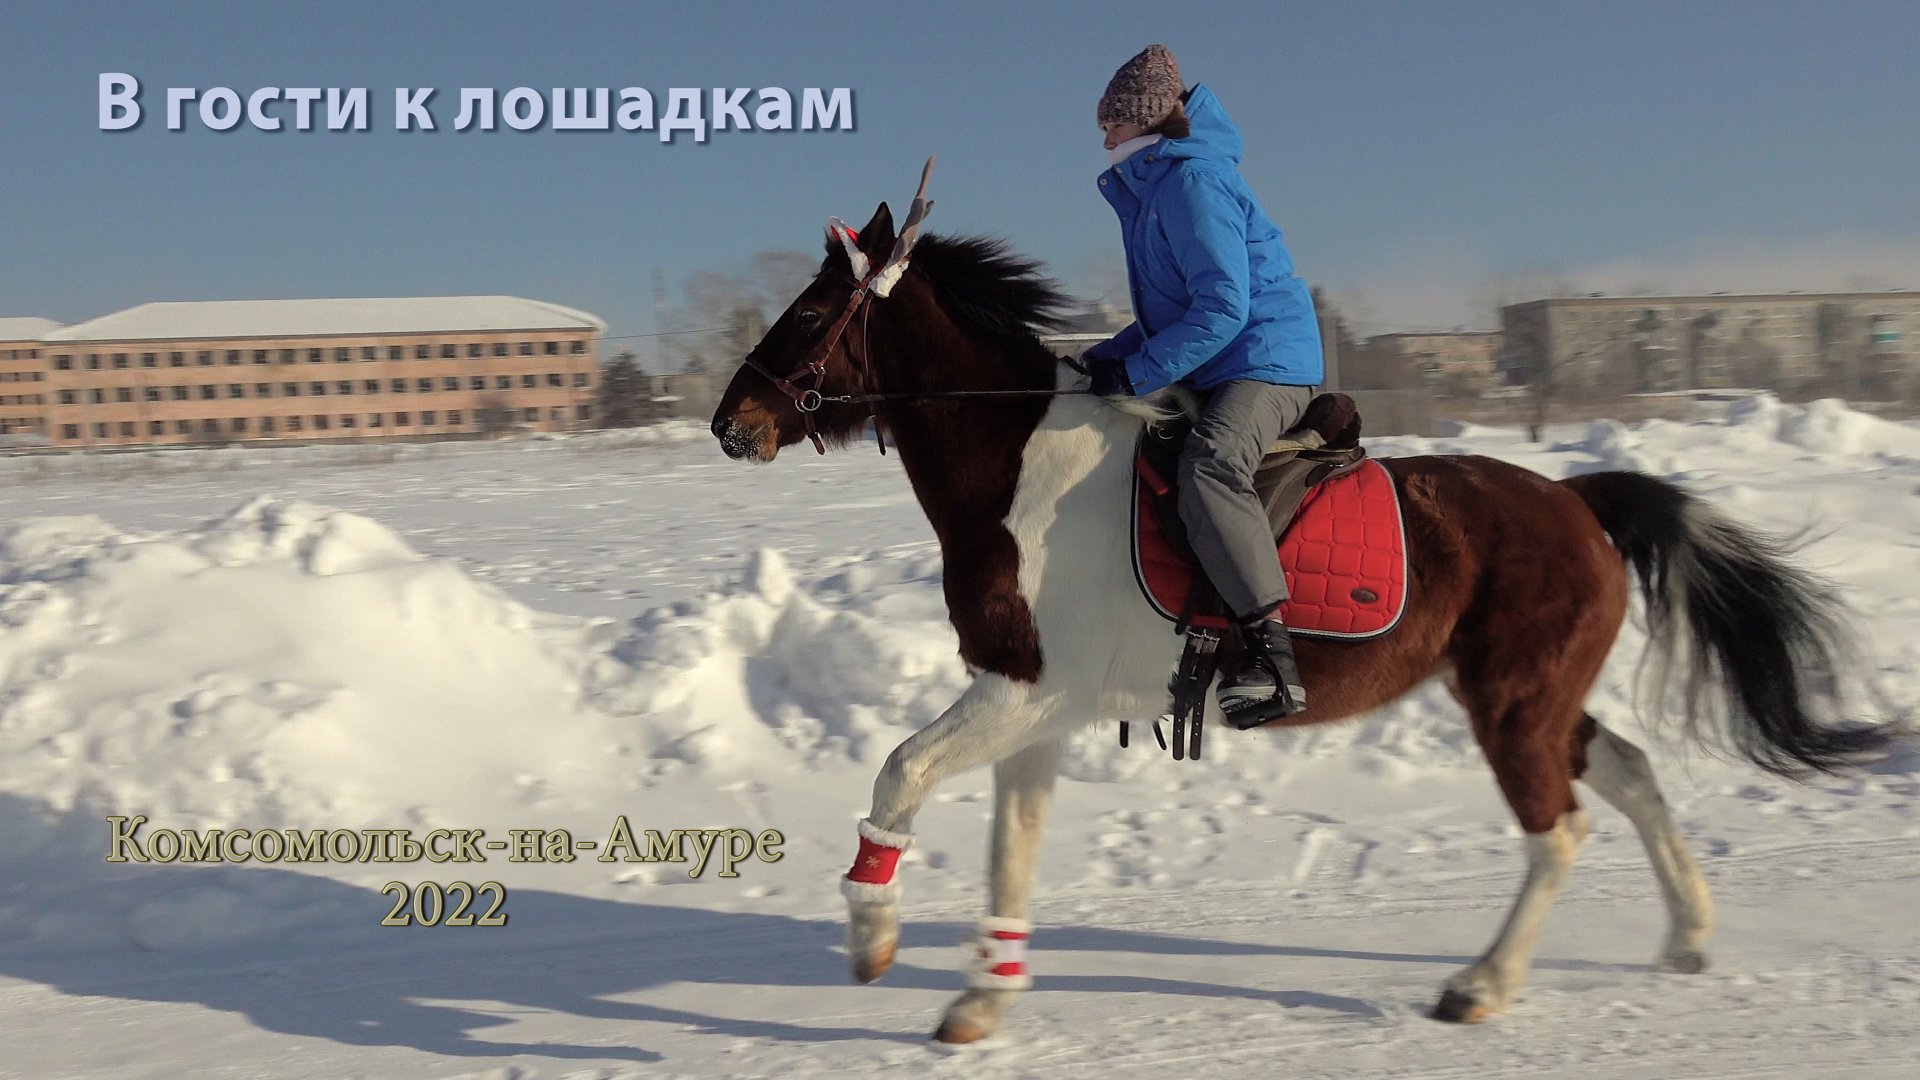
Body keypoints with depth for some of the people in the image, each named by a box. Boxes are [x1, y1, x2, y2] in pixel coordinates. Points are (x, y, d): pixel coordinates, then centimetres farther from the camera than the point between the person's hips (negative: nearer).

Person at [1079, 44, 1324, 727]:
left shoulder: (1192, 181, -13)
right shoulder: (1147, 190, 18)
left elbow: (1222, 307, -22)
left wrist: (1136, 372, -20)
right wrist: (1107, 359, 9)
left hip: (1267, 358, -11)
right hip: (1207, 373, 11)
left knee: (1209, 463, -37)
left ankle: (1270, 650, -38)